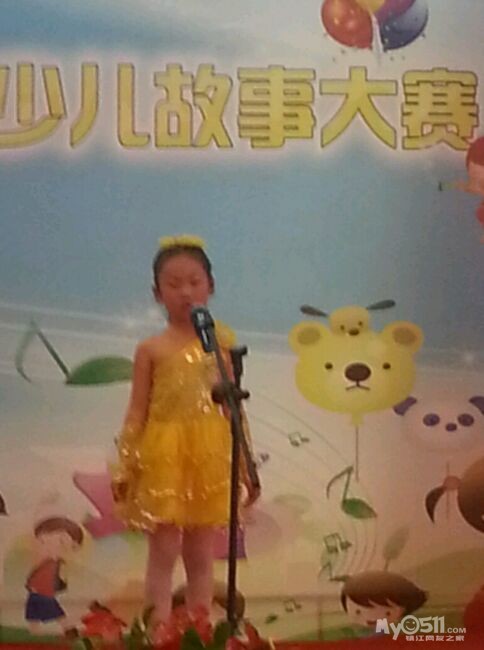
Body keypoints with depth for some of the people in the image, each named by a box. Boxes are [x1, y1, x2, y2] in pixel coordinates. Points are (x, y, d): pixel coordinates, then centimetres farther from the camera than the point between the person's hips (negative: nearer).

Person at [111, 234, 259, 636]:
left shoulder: (221, 341, 4)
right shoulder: (151, 350, 0)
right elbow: (137, 413, 1)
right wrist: (124, 469, -3)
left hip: (209, 456, 2)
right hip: (164, 454, -1)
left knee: (202, 555, 10)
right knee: (163, 552, 2)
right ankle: (160, 633, 11)